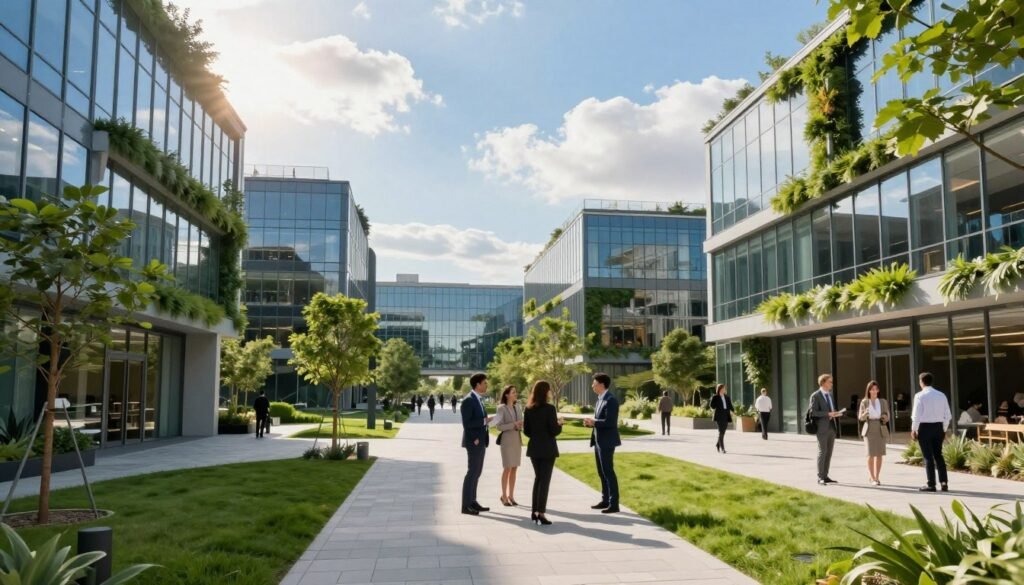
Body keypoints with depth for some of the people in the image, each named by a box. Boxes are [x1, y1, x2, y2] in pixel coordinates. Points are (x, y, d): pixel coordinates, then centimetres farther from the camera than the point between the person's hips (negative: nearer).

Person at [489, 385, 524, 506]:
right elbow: (499, 427, -14)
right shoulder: (501, 408, -9)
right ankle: (504, 496, 7)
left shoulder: (516, 408, 11)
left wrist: (521, 425, -8)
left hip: (517, 440, 6)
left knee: (514, 469, 7)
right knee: (507, 469, -4)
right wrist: (514, 424, -21)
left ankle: (511, 496, 13)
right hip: (507, 440, -6)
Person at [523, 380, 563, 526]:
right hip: (547, 449, -5)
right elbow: (554, 431, -15)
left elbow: (526, 430, 6)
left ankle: (534, 511, 18)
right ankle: (541, 513, -3)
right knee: (545, 480, 0)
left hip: (534, 448, 5)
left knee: (537, 478, 18)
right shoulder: (549, 408, -15)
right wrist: (559, 423, 4)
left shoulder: (528, 409, 2)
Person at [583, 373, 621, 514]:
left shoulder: (611, 400, -17)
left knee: (608, 472, -5)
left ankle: (614, 504, 1)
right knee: (602, 472, 14)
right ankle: (605, 500, 23)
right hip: (599, 441, 10)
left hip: (606, 442, -10)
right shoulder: (600, 399, 14)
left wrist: (593, 422, -17)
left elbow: (610, 422, -24)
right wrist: (591, 422, 3)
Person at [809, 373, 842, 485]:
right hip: (822, 428, -7)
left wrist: (836, 413, 2)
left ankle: (825, 476, 13)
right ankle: (820, 477, -2)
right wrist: (828, 414, -21)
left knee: (829, 452, 7)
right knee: (822, 451, -7)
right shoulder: (815, 396, -8)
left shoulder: (830, 395, 16)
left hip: (832, 427, 7)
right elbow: (813, 412, -14)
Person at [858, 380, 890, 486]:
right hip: (869, 430, -2)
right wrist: (865, 413, -20)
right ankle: (872, 478, 0)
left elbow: (887, 417, 7)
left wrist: (884, 417, -17)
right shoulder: (864, 402, 0)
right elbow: (860, 418, 2)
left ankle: (876, 477, 13)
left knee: (879, 454, 2)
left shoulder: (883, 402, 4)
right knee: (871, 454, -7)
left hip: (880, 430, 2)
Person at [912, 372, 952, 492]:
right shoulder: (941, 395, 5)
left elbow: (916, 415, -12)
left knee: (928, 456, 2)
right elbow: (947, 415, 7)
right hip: (938, 427, 5)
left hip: (925, 427, -5)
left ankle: (931, 484, 4)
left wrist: (913, 430, -2)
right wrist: (944, 429, 16)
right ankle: (944, 483, 12)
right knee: (938, 455, 14)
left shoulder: (920, 396, -10)